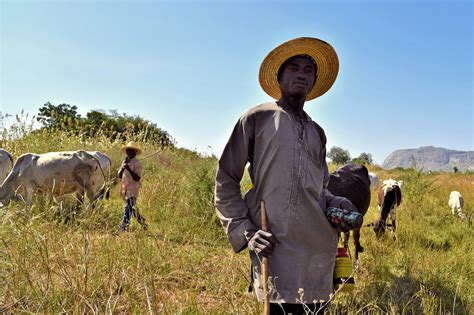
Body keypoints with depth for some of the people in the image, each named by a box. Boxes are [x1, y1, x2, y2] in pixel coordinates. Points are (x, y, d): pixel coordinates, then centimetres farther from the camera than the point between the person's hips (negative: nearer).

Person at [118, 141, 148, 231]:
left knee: (128, 208, -11)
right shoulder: (125, 162, 12)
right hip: (125, 189, 8)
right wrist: (123, 167, -6)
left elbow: (137, 178, -16)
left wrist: (129, 169, -24)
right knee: (132, 208, 17)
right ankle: (143, 223, 32)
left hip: (132, 190, -8)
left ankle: (123, 228, -11)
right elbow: (120, 176, 10)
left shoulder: (137, 164, -9)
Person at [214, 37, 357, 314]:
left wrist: (335, 203, 4)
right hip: (275, 249, -4)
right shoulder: (257, 119, 4)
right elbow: (225, 181, 3)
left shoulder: (317, 132, 19)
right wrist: (244, 232, -7)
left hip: (320, 250, 5)